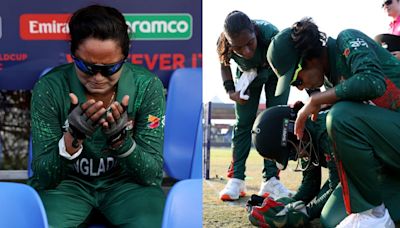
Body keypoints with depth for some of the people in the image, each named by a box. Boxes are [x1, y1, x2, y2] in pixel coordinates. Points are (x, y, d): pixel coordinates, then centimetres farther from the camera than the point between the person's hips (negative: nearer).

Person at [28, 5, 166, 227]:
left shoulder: (147, 86, -16)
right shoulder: (50, 88, -18)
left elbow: (153, 175, -14)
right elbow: (43, 177, -16)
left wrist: (121, 139, -33)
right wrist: (72, 138, -35)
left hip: (126, 181, 1)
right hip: (68, 182, 0)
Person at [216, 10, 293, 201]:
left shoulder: (270, 35, -44)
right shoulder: (223, 44, -33)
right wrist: (231, 91, -18)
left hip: (275, 72, -1)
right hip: (247, 75, 2)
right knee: (243, 123, -3)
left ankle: (270, 180, -4)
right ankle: (236, 179, 0)